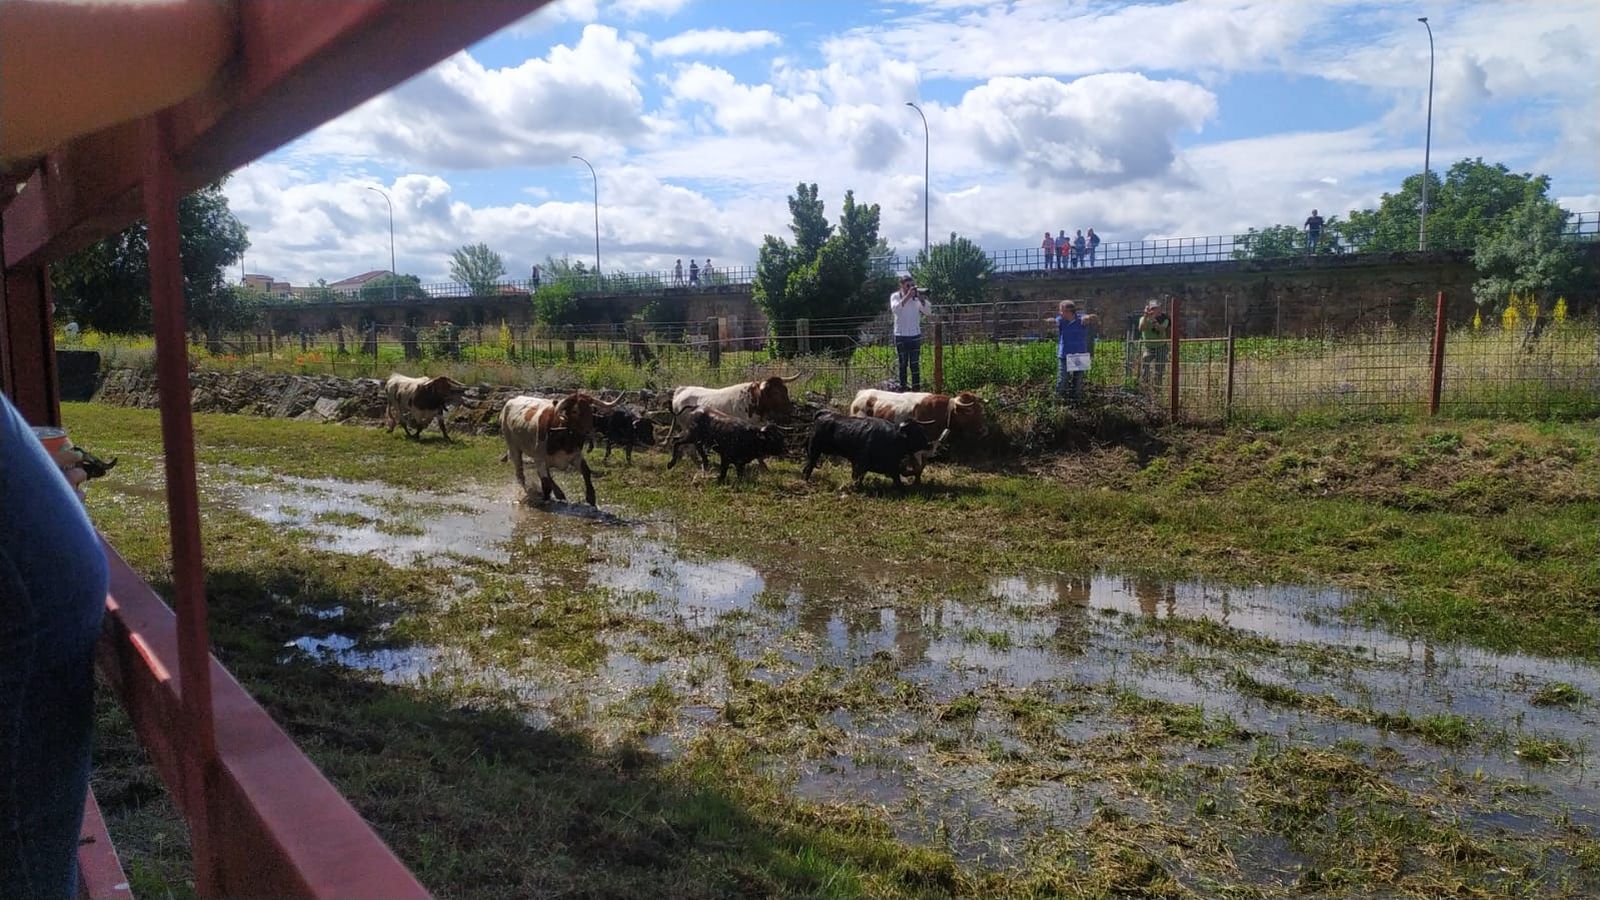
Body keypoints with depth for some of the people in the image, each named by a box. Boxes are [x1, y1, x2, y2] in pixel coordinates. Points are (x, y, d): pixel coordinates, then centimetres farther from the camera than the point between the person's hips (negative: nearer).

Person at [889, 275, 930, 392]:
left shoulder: (917, 297, 3)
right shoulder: (895, 296, -2)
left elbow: (928, 311, -7)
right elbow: (895, 309, -22)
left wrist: (921, 298, -20)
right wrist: (907, 296, -29)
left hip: (915, 335, 2)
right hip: (901, 336, -2)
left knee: (915, 364, 2)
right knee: (903, 364, 3)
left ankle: (916, 389, 4)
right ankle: (903, 388, 8)